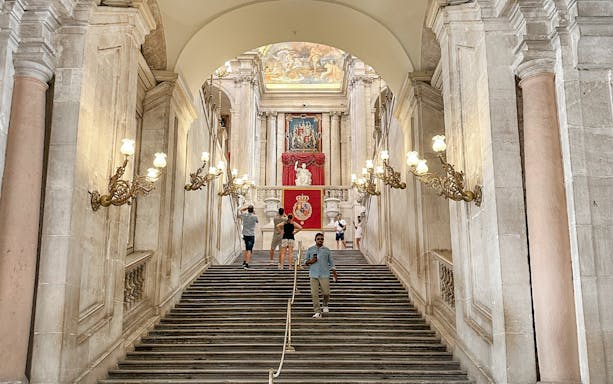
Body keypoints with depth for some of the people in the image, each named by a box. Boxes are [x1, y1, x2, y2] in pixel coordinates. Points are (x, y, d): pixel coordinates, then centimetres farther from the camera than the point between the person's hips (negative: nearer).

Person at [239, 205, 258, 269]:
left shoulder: (244, 215, -2)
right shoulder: (254, 216, -10)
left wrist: (247, 207, 13)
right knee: (249, 250, -7)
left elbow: (241, 210, 20)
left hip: (245, 234, 4)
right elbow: (257, 222, 12)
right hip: (251, 235, -4)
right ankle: (246, 264, -15)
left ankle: (244, 262, 22)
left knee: (247, 249, 21)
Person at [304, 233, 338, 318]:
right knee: (314, 294, -4)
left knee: (326, 293, -4)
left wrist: (334, 274, 5)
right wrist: (311, 261, -8)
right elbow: (305, 261, 13)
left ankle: (325, 305, 26)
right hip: (313, 275, 0)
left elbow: (331, 262, 11)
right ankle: (317, 312, 2)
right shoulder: (310, 250, 8)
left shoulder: (327, 250, 8)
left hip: (324, 275, 0)